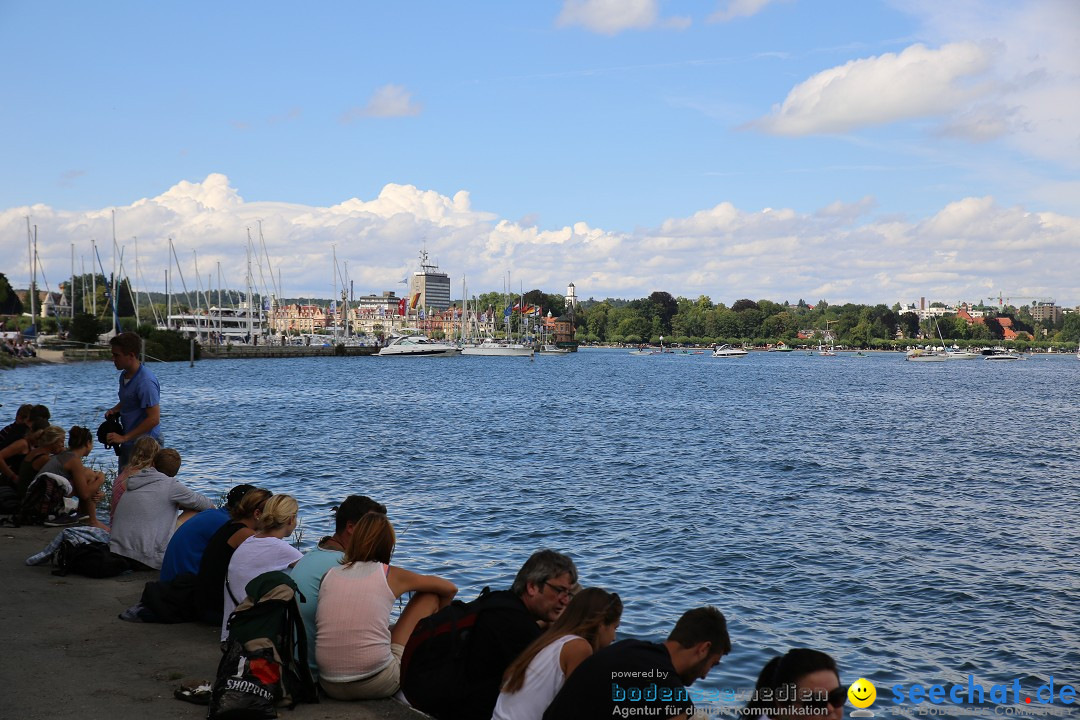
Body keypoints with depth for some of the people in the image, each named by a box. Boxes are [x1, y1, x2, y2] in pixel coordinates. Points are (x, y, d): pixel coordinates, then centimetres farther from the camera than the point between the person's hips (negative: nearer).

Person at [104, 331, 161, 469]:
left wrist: (123, 438, -22)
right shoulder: (124, 375, 9)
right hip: (129, 443, 10)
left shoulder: (146, 381, -22)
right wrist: (114, 410, 5)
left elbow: (154, 419, -25)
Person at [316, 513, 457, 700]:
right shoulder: (392, 575, 1)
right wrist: (434, 615, 37)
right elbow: (450, 589, 16)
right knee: (429, 597, 15)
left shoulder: (329, 575, 8)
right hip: (377, 685, -4)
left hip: (331, 687, 4)